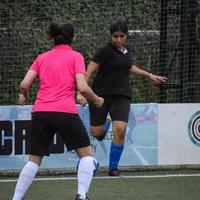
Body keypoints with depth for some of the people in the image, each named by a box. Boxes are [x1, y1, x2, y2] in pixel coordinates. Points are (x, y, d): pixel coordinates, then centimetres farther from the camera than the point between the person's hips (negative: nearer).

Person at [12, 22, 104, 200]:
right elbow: (82, 87, -5)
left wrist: (24, 96, 29)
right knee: (86, 153, 8)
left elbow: (24, 84, 8)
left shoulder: (42, 58, 16)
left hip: (40, 112, 4)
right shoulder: (75, 56, 6)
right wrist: (97, 99, 12)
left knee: (34, 159, 14)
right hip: (66, 112, -4)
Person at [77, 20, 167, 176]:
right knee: (97, 133, 0)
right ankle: (105, 124, 39)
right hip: (101, 94, -4)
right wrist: (81, 92, -25)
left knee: (120, 129, -17)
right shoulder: (105, 51, -9)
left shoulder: (125, 50, 11)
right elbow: (89, 71, -14)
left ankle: (113, 167, -4)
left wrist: (149, 75, 37)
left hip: (121, 96, 4)